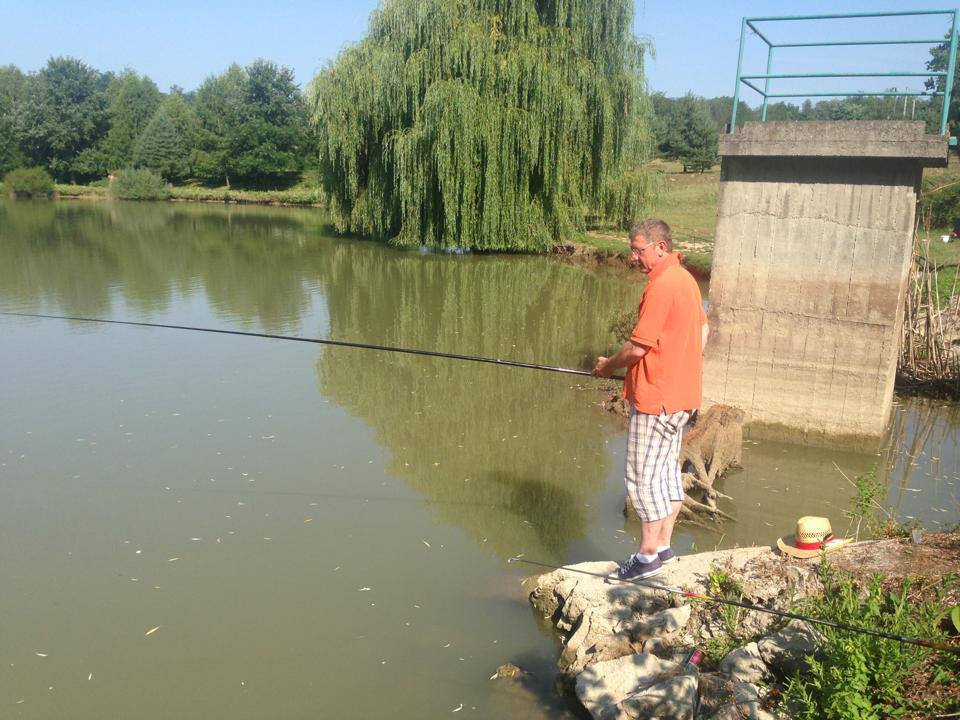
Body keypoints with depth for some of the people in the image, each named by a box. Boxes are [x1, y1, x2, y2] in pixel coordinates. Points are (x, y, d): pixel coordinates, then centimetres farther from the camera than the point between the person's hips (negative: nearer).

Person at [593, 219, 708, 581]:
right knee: (667, 469, 16)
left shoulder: (661, 286, -20)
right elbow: (702, 331, 22)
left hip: (656, 398, -10)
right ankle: (663, 546, 25)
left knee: (643, 475, -1)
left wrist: (608, 366, -4)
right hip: (681, 393, 11)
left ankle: (648, 554, 9)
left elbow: (637, 347, -20)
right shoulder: (685, 279, 12)